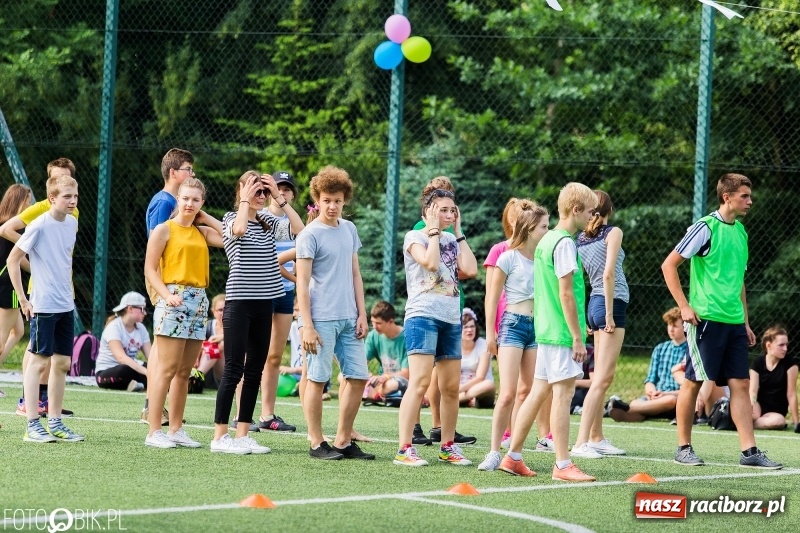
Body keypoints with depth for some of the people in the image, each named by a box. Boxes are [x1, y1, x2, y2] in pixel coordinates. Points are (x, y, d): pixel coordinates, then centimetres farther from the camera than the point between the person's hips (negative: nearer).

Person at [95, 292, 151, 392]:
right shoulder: (114, 327, -15)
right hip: (105, 373, -6)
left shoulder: (141, 328, 7)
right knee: (125, 370, -40)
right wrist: (145, 371, -41)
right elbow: (121, 357, -30)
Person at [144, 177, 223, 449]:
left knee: (184, 371, 8)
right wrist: (167, 295, -20)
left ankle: (176, 429, 14)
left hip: (199, 301, 6)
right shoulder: (164, 230, -1)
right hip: (173, 299, -6)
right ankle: (154, 431, -8)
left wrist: (205, 218, 9)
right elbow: (150, 268, -5)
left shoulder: (202, 232, 14)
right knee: (168, 368, -9)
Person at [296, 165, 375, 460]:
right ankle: (317, 443, 6)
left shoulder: (349, 229, 12)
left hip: (348, 318, 6)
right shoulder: (310, 235, -7)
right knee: (317, 379, -1)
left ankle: (343, 441, 14)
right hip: (322, 319, -6)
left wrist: (361, 313, 10)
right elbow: (302, 284, -9)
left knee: (358, 377, 5)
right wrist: (307, 326, -14)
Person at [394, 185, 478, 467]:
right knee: (420, 381, -15)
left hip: (451, 319, 6)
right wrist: (433, 229, -8)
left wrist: (458, 232, 5)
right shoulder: (415, 237, -1)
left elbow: (470, 270, 0)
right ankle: (404, 449, -16)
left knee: (451, 386, 8)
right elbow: (430, 262, -19)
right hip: (423, 315, -6)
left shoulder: (451, 240, 15)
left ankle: (448, 446, 19)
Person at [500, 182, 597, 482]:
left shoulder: (547, 240, 15)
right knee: (563, 393, -7)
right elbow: (566, 293, -17)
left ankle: (513, 457, 16)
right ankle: (563, 466, -6)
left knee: (539, 392, 12)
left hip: (545, 330, 9)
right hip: (561, 333, -9)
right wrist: (577, 337, -15)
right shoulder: (564, 243, -13)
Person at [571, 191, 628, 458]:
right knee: (603, 378, -10)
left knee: (601, 377, 14)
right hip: (611, 303, -7)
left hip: (594, 303, 7)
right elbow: (608, 273, -16)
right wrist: (609, 315, -15)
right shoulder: (613, 233, -7)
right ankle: (581, 443, -17)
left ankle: (597, 438, 18)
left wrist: (583, 319, 17)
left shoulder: (581, 238, 10)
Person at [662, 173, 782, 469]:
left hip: (733, 322, 7)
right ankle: (684, 448, 9)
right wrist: (684, 306, -12)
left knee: (740, 383, 2)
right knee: (693, 382, 0)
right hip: (706, 319, -7)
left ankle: (749, 451, 1)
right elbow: (669, 265, -8)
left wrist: (745, 321, 19)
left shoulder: (740, 231, 15)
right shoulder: (706, 227, -8)